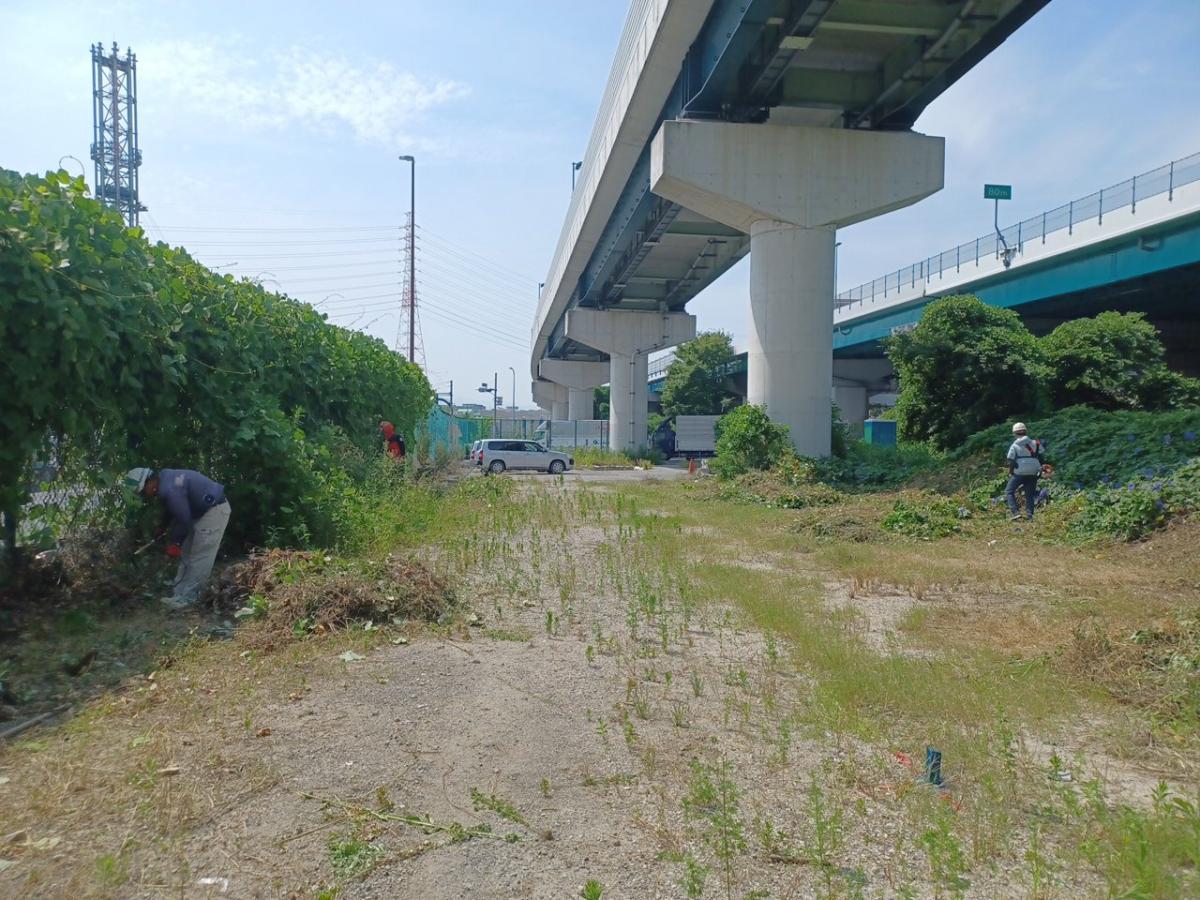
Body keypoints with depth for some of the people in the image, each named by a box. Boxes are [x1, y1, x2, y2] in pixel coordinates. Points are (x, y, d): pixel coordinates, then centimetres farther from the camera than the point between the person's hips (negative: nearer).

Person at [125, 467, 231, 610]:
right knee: (187, 553, 13)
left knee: (199, 557, -8)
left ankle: (185, 598, -3)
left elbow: (183, 519, -21)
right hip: (205, 508, 11)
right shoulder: (164, 477, 5)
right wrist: (163, 528, 32)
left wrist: (174, 542, -8)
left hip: (215, 510, -11)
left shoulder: (168, 490, -27)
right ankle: (179, 592, 18)